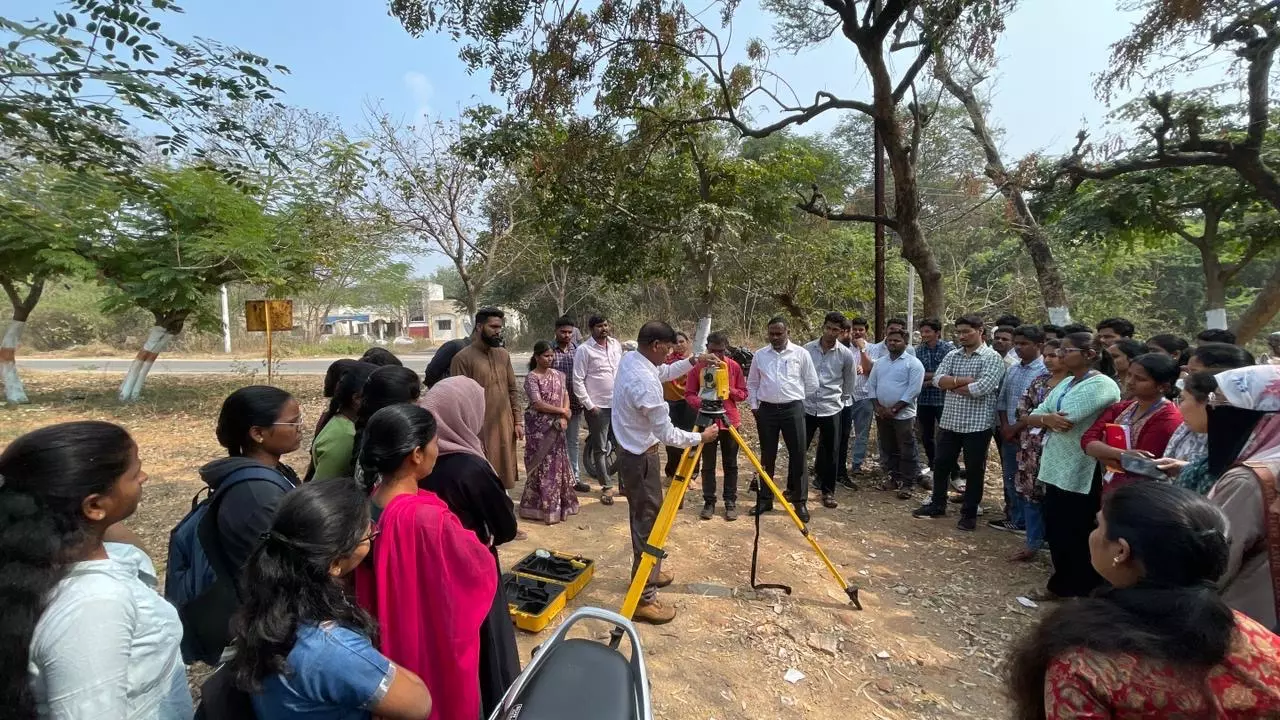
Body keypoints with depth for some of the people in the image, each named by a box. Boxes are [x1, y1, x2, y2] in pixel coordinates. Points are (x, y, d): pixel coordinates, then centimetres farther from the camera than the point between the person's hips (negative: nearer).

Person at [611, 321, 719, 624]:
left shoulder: (629, 359, 1)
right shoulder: (644, 382, -29)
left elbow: (664, 373, 20)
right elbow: (667, 434, -24)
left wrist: (693, 362, 8)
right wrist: (701, 437, -10)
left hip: (631, 452, 10)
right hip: (641, 459, -10)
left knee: (641, 518, 22)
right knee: (648, 524, -1)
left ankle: (646, 573, 39)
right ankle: (643, 599, 8)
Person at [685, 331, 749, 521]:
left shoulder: (734, 366, 0)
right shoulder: (697, 367, -3)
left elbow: (743, 393, 4)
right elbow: (689, 394, -3)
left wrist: (729, 390, -16)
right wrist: (701, 402, -23)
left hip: (730, 421, 1)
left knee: (730, 465, 7)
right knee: (708, 466, 6)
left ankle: (731, 502, 16)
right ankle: (709, 502, 16)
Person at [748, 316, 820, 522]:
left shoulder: (801, 353, -1)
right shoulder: (759, 355, 5)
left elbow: (812, 384, 5)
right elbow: (752, 384, 12)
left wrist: (795, 397, 6)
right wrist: (754, 406, 4)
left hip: (793, 409, -2)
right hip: (766, 409, 2)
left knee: (797, 455, 1)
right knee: (767, 457, 9)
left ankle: (800, 501, 12)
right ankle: (764, 499, 19)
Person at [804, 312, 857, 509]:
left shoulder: (846, 355, -4)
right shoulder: (807, 349, -2)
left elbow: (849, 382, 10)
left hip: (831, 410, 0)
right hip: (806, 407, 0)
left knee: (830, 453, 9)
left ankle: (828, 491, 25)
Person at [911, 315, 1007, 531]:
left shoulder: (992, 358, -8)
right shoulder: (952, 355, 8)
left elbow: (982, 388, -22)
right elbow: (937, 380, -4)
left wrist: (952, 385, -9)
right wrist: (962, 380, -17)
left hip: (977, 424, -5)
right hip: (949, 421, 5)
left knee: (974, 470, 7)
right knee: (941, 464, 13)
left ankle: (969, 513, 21)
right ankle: (937, 504, 29)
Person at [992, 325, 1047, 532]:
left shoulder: (1044, 371, -12)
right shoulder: (1012, 369, 9)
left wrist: (1016, 428, -14)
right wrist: (1005, 427, 0)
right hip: (1008, 434, 7)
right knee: (1010, 478, 15)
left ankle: (1025, 522, 15)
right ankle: (1014, 517, 28)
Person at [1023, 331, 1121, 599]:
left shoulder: (1102, 385, -16)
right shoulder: (1066, 382, 12)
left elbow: (1066, 419, -26)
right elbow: (1031, 417, 7)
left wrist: (1043, 418, -5)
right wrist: (1048, 419, -14)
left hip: (1082, 474, -8)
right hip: (1056, 469, 8)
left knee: (1077, 537, 7)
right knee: (1056, 532, 17)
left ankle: (1084, 594, 25)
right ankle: (1061, 585, 33)